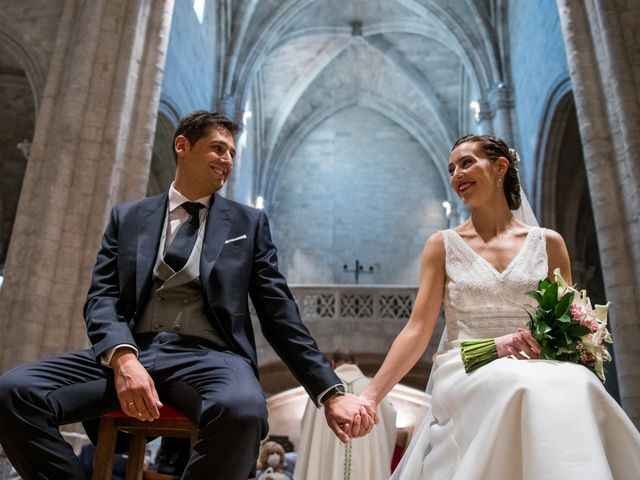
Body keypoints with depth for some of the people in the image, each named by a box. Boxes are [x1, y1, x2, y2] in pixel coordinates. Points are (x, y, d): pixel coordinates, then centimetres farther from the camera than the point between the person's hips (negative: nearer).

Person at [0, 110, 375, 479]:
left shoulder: (249, 223, 14)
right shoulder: (128, 218, 17)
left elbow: (281, 316, 10)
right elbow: (103, 298, 6)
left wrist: (331, 393, 1)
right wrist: (123, 357, -18)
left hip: (208, 357, -1)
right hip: (132, 351, 2)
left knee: (242, 410, -37)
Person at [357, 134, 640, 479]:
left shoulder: (547, 243, 10)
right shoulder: (443, 245, 7)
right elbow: (417, 330, 0)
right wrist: (370, 396, -11)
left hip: (536, 370, 2)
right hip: (464, 373, -1)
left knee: (575, 383, -34)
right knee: (519, 384, -37)